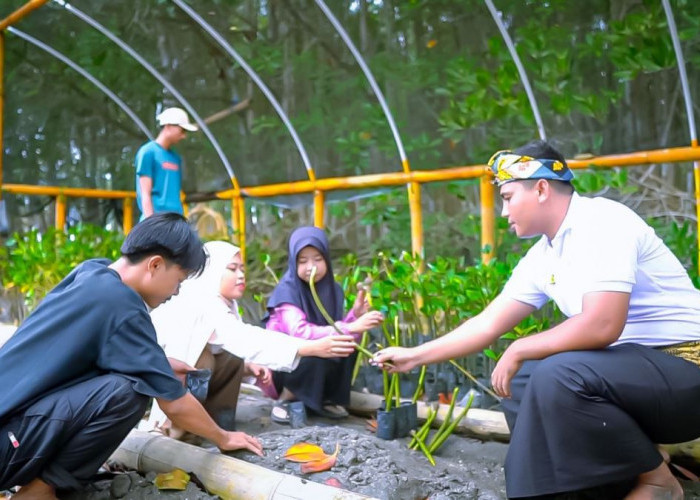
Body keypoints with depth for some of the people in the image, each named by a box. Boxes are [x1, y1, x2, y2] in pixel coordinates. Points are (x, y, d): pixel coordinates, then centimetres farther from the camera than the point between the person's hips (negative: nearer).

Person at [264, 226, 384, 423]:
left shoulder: (332, 290, -3)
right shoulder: (287, 289, -21)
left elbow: (333, 330, -5)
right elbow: (300, 333, -35)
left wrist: (355, 315, -23)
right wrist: (350, 328, -40)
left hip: (316, 361, 6)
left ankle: (328, 398, -1)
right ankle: (286, 398, -9)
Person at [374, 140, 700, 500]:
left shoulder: (601, 221, -19)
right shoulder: (542, 258, 7)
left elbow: (602, 326, -30)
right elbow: (487, 324, 12)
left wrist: (519, 351, -16)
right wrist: (414, 357, 13)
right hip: (632, 364, 9)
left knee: (557, 375, -29)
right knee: (519, 381, 10)